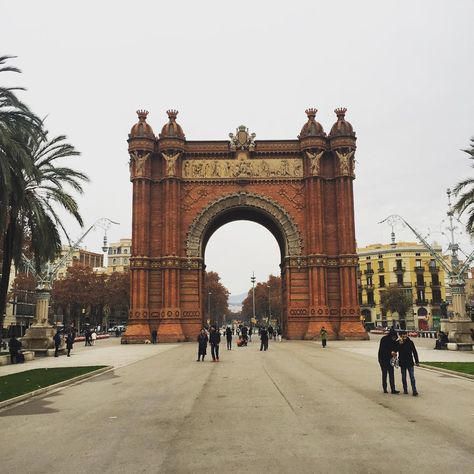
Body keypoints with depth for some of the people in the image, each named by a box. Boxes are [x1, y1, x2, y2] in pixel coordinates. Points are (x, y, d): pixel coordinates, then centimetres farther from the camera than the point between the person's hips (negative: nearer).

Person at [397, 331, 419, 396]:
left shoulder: (410, 342, -3)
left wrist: (417, 361, 1)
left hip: (410, 362, -1)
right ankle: (405, 389, 20)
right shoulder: (398, 343, -3)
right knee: (403, 377, 10)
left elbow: (414, 352, 2)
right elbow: (396, 350, -13)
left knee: (412, 377, -5)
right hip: (402, 363, 1)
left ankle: (414, 391, -6)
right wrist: (400, 344, -26)